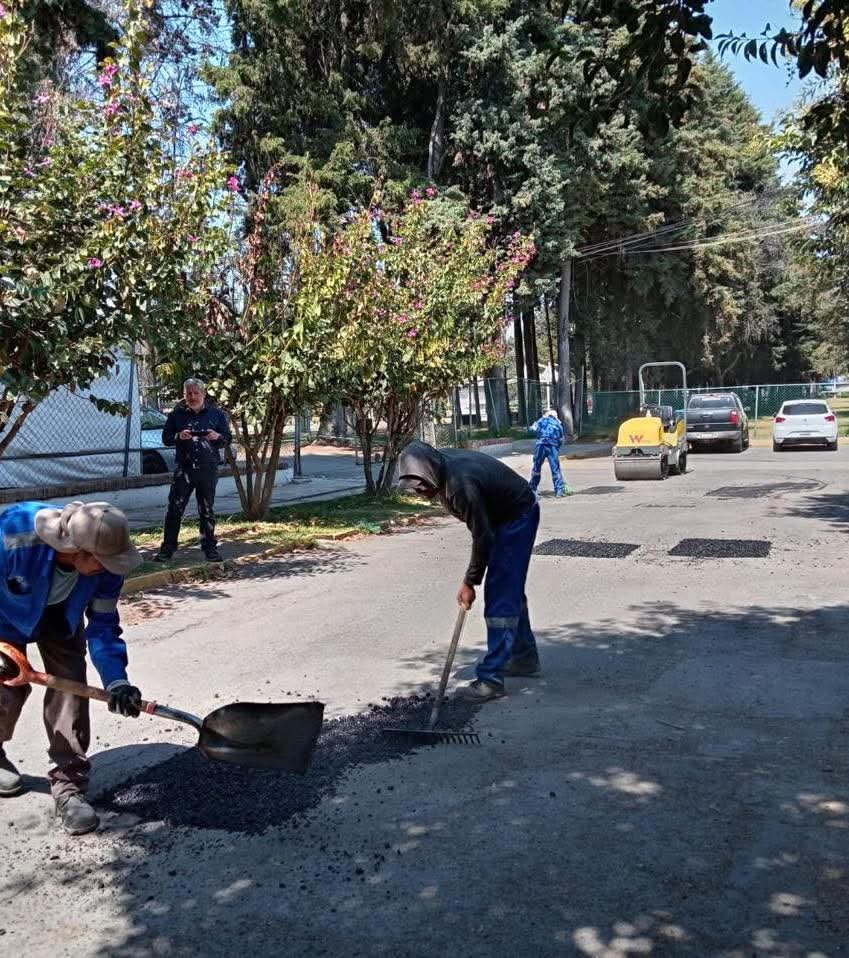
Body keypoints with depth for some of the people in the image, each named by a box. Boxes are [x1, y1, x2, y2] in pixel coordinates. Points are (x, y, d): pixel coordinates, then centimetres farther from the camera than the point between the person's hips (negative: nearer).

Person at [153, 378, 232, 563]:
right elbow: (166, 437, 8)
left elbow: (228, 439, 8)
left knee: (207, 510, 8)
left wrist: (217, 436, -14)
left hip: (208, 469, 0)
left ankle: (209, 547, 17)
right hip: (184, 468, 0)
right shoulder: (177, 414, 6)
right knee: (175, 509, -3)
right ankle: (167, 548, 3)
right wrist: (179, 436, -13)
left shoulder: (216, 413, 6)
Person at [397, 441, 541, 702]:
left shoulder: (461, 487, -36)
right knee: (511, 591, 18)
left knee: (501, 595, -12)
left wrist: (469, 582, -17)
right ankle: (525, 658, 32)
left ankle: (491, 679, -10)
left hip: (518, 516, -10)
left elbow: (483, 538, -28)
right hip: (503, 512, 10)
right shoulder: (442, 463, -9)